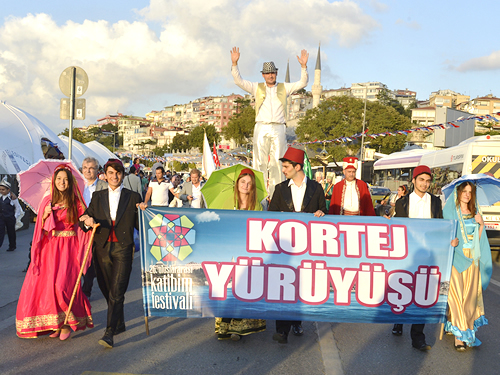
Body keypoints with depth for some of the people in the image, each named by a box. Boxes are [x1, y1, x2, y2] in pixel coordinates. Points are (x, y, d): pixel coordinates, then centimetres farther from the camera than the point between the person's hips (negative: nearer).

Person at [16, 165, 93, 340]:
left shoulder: (76, 202, 1)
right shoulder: (47, 201, 9)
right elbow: (41, 228, 10)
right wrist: (45, 215, -7)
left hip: (68, 248, -3)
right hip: (49, 247, 4)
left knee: (62, 284, -13)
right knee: (44, 284, 1)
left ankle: (67, 323, 4)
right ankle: (54, 323, 16)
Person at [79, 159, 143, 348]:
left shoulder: (133, 197, 6)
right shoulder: (97, 197, 13)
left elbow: (139, 225, 6)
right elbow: (84, 220, 10)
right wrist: (87, 222, -13)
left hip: (123, 249, -3)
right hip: (102, 249, 4)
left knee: (116, 292, -11)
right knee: (107, 290, 13)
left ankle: (109, 333, -11)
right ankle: (120, 323, 33)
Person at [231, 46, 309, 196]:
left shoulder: (284, 88, 17)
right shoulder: (257, 88, 15)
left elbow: (303, 83, 12)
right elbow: (239, 81, 8)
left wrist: (304, 66, -2)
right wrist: (234, 63, -4)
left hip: (278, 129, 1)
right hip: (261, 128, 0)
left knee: (277, 163, -2)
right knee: (260, 162, -4)